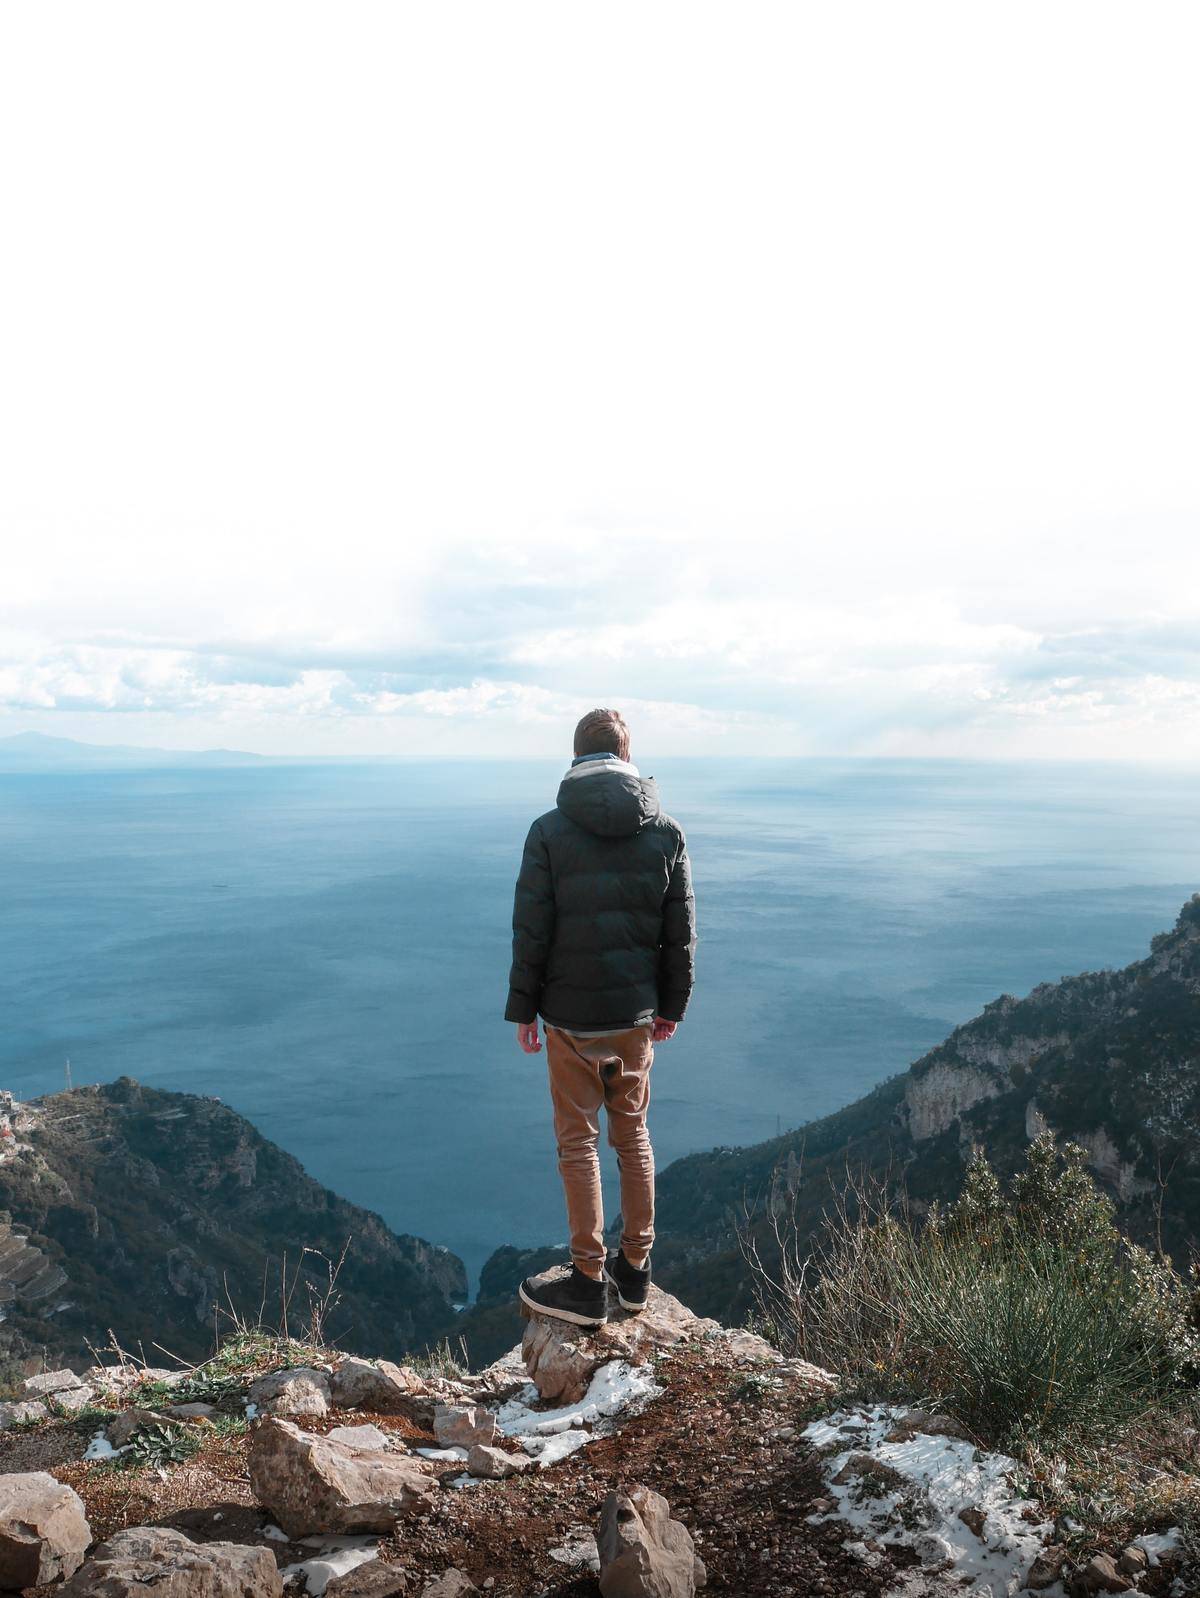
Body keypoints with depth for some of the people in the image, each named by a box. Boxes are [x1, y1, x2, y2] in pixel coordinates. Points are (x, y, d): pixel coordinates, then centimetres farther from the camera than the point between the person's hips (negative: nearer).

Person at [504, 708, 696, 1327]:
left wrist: (522, 1009, 1)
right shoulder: (667, 833, -2)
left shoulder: (550, 831, -11)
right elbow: (680, 933, 2)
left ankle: (590, 1282, 16)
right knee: (632, 1132, 17)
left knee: (578, 1141, 8)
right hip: (636, 1013, 3)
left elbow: (531, 931, -10)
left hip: (570, 1015, -3)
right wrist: (671, 1006, 13)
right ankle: (634, 1268, 27)